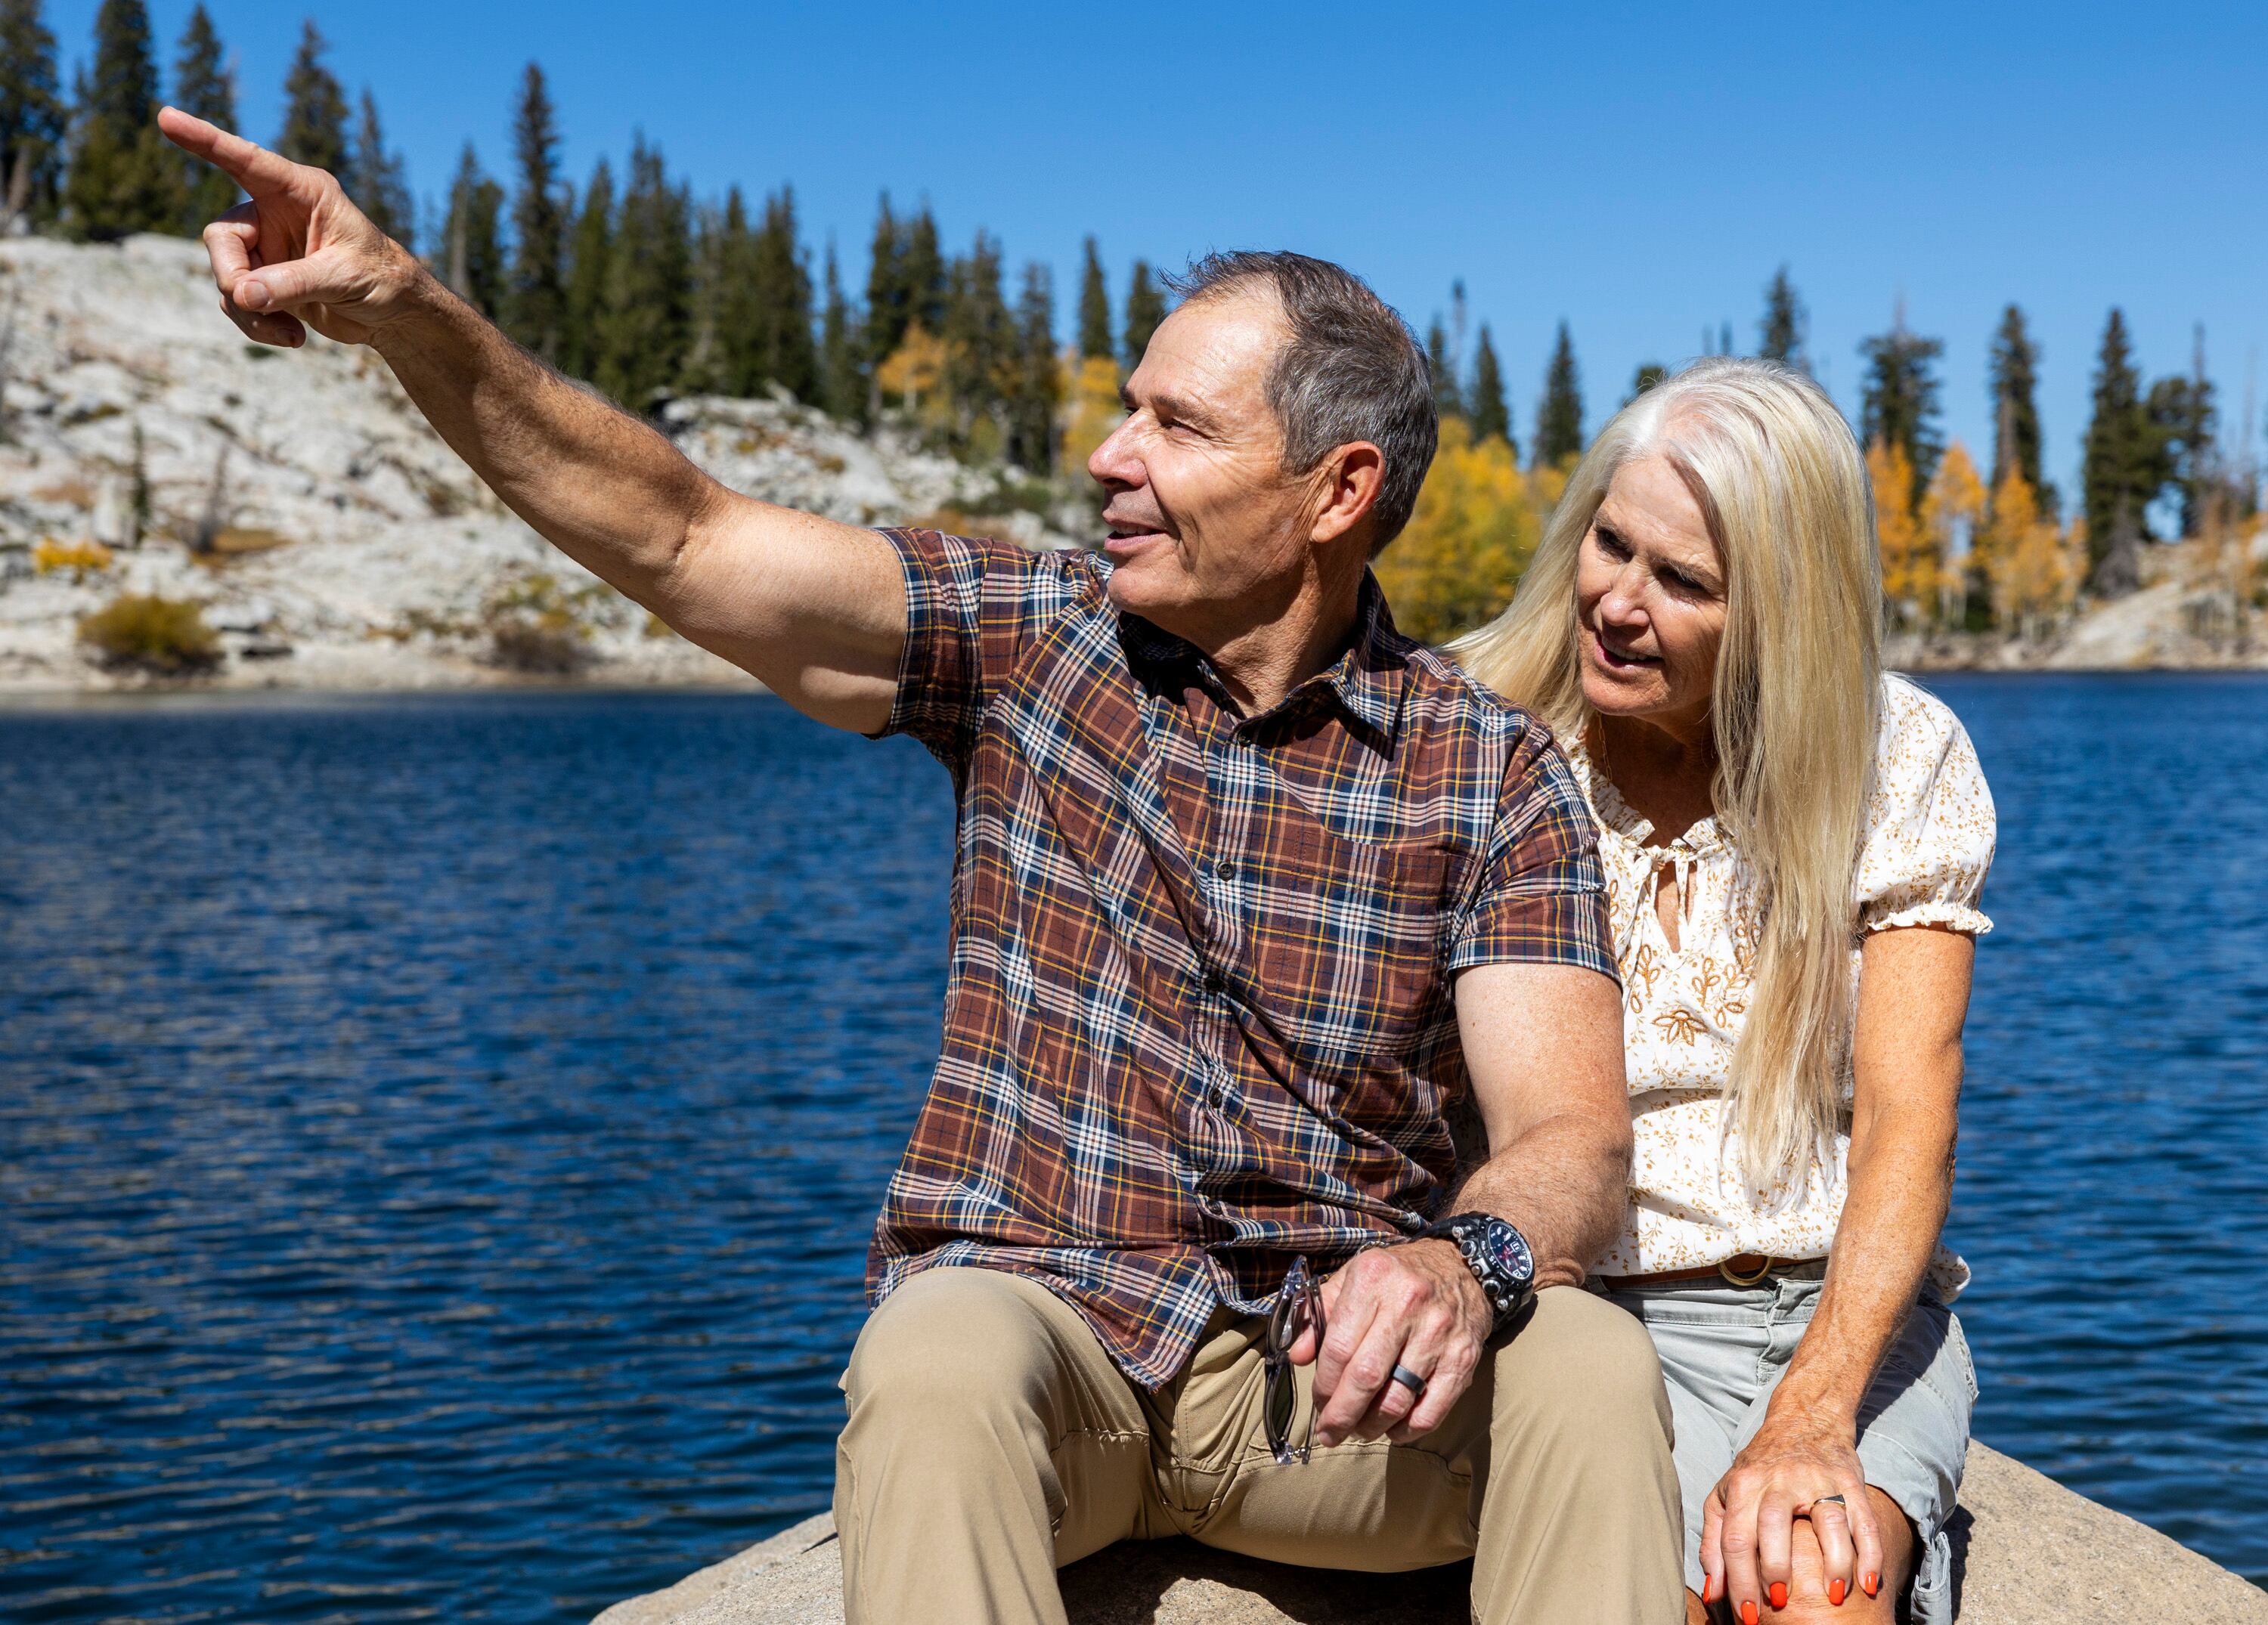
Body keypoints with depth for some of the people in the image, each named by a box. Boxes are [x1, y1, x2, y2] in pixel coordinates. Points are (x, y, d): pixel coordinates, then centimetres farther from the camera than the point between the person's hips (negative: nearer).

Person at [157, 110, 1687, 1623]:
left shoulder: (1497, 776, 0)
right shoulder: (1030, 638, 4)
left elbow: (1571, 1135, -10)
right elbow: (680, 536, -3)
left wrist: (1467, 1262, -34)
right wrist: (405, 306, -15)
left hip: (1327, 1380, 0)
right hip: (1039, 1320, 1)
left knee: (1587, 1364, -30)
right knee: (942, 1354, -35)